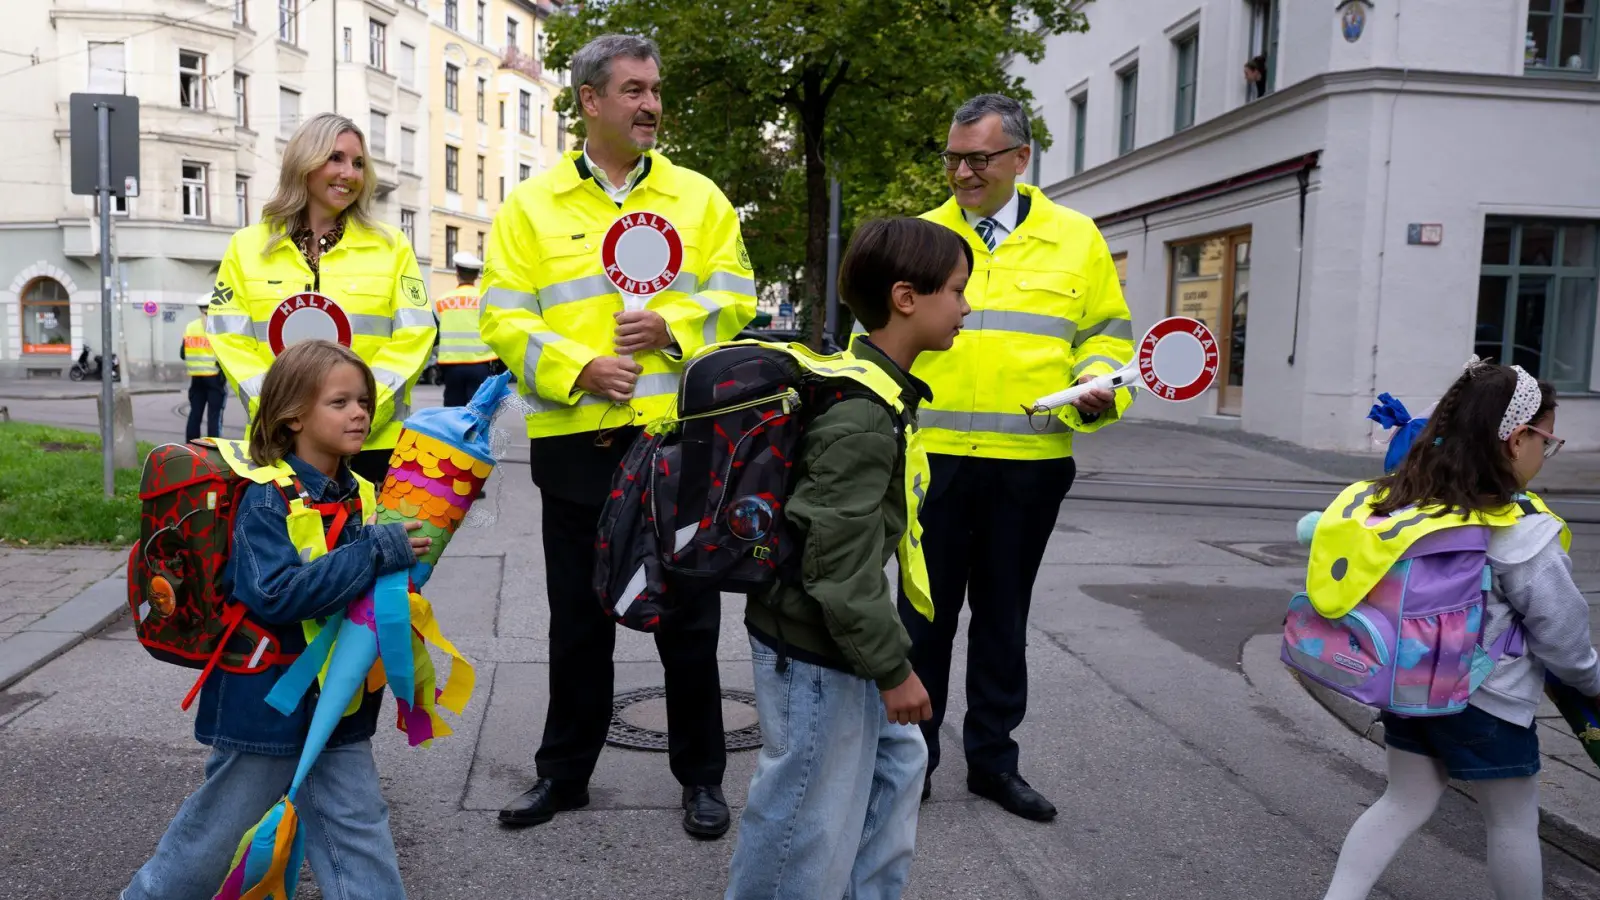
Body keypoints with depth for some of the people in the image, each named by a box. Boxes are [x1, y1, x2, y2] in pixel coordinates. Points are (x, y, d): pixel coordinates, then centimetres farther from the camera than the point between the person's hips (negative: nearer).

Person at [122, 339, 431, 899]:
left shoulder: (360, 495, 2)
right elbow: (275, 595, -32)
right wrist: (377, 553, -32)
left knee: (359, 831, 9)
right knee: (216, 828, 15)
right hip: (266, 702, -5)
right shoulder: (267, 500, -19)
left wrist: (406, 559, -2)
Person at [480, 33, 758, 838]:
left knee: (688, 614, 8)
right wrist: (577, 369, -17)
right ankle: (564, 771, 29)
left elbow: (735, 298, 4)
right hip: (577, 440, 0)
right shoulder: (530, 206, 4)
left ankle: (701, 775, 24)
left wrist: (673, 328, -14)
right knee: (579, 618, 12)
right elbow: (503, 318, -2)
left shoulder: (698, 197, 8)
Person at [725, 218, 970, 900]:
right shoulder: (862, 417, -25)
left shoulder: (863, 385, 7)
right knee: (813, 813, 3)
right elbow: (840, 565, -26)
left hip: (835, 636, 11)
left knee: (896, 761, 22)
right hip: (813, 648, -11)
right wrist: (892, 668, -17)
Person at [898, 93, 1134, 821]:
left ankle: (992, 758, 28)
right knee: (925, 612, 7)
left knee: (1004, 615, 13)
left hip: (1029, 465, 1)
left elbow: (1105, 332, 11)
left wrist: (1100, 386, -10)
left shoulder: (1075, 238, 5)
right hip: (933, 459, 0)